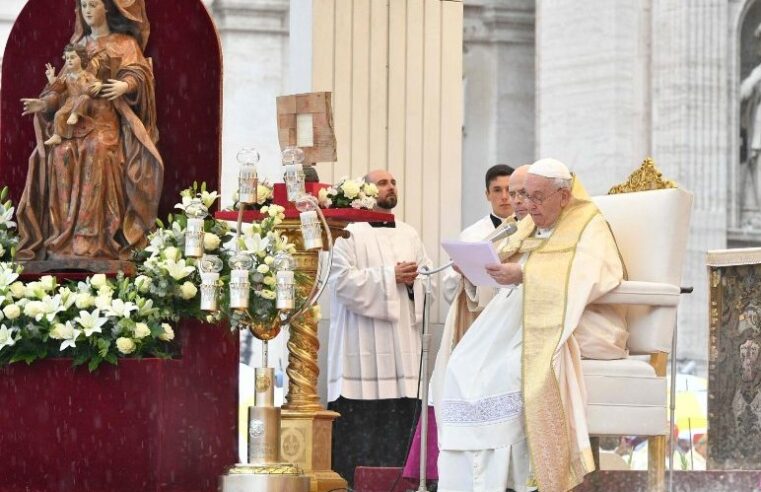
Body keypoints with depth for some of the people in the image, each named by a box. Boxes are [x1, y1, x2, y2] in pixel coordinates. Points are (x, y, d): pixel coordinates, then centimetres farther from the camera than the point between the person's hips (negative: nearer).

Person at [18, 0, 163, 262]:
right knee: (62, 153, -24)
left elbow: (137, 72, -6)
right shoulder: (78, 43, 23)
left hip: (106, 119, -4)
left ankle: (96, 240, -34)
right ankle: (64, 239, -25)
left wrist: (125, 85, -28)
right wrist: (45, 103, 2)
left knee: (98, 151, -32)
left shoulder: (124, 43, 9)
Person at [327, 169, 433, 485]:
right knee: (361, 423, -9)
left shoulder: (409, 235, 19)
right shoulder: (349, 233, 1)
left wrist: (414, 279, -8)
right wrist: (390, 276, -12)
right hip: (363, 348, -5)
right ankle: (353, 481, -6)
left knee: (400, 421, -1)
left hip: (403, 348, 5)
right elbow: (342, 280, -11)